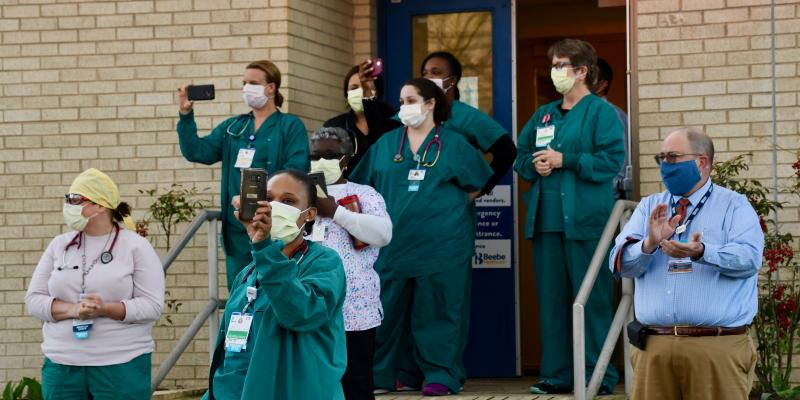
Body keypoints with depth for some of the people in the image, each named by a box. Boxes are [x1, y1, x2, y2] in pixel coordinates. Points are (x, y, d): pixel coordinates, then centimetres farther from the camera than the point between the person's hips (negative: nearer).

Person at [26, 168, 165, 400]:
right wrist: (73, 310, -12)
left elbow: (152, 306, -7)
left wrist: (105, 309, -21)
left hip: (121, 366, -3)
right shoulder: (59, 246, 10)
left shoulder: (136, 247, -1)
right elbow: (34, 299, 6)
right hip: (61, 366, 4)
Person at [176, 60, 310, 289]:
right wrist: (186, 116, -4)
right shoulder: (233, 127, 18)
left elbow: (296, 170, -11)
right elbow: (197, 152, 8)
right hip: (237, 225, 5)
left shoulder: (290, 126, 1)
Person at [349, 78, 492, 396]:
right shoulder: (386, 144, 12)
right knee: (390, 310, 3)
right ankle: (387, 374, 11)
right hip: (393, 242, 3)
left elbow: (479, 184, 12)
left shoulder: (453, 144, 5)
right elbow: (366, 188, 17)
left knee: (435, 310, -2)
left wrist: (449, 205, 6)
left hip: (440, 244, -3)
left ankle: (439, 375, 3)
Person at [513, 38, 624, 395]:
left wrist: (564, 160, -15)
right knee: (551, 298, 7)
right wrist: (534, 164, -3)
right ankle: (556, 374, 12)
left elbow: (612, 160, -12)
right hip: (546, 219, 6)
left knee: (591, 299, -3)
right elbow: (520, 156, 20)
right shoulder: (543, 115, 18)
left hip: (585, 220, -6)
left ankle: (598, 376, 3)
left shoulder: (600, 112, -2)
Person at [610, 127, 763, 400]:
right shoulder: (648, 207, 17)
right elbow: (620, 263, 5)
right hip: (654, 346, 3)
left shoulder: (735, 206, 5)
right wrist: (649, 244, -15)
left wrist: (701, 252, -29)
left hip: (719, 347, -3)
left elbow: (749, 258, -12)